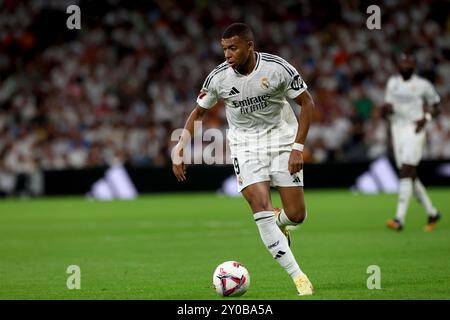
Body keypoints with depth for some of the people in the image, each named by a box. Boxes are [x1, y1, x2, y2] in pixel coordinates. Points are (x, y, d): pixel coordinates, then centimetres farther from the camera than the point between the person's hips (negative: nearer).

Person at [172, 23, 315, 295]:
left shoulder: (277, 68, -17)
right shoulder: (219, 77, -12)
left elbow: (307, 103, -8)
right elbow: (198, 113, 4)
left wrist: (297, 148, -16)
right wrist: (180, 149, -6)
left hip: (282, 139, 0)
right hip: (245, 145, 1)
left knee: (296, 215, -5)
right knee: (262, 210, -17)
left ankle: (279, 222, 35)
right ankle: (298, 276, -11)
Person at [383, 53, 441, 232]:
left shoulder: (423, 85, -2)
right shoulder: (392, 82, 12)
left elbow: (435, 107, 7)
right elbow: (387, 106, 19)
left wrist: (426, 118, -12)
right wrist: (386, 108, -5)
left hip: (414, 130, -6)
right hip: (397, 128, 6)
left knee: (406, 173, -16)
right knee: (410, 176, 7)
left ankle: (399, 219, -21)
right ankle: (432, 213, 23)